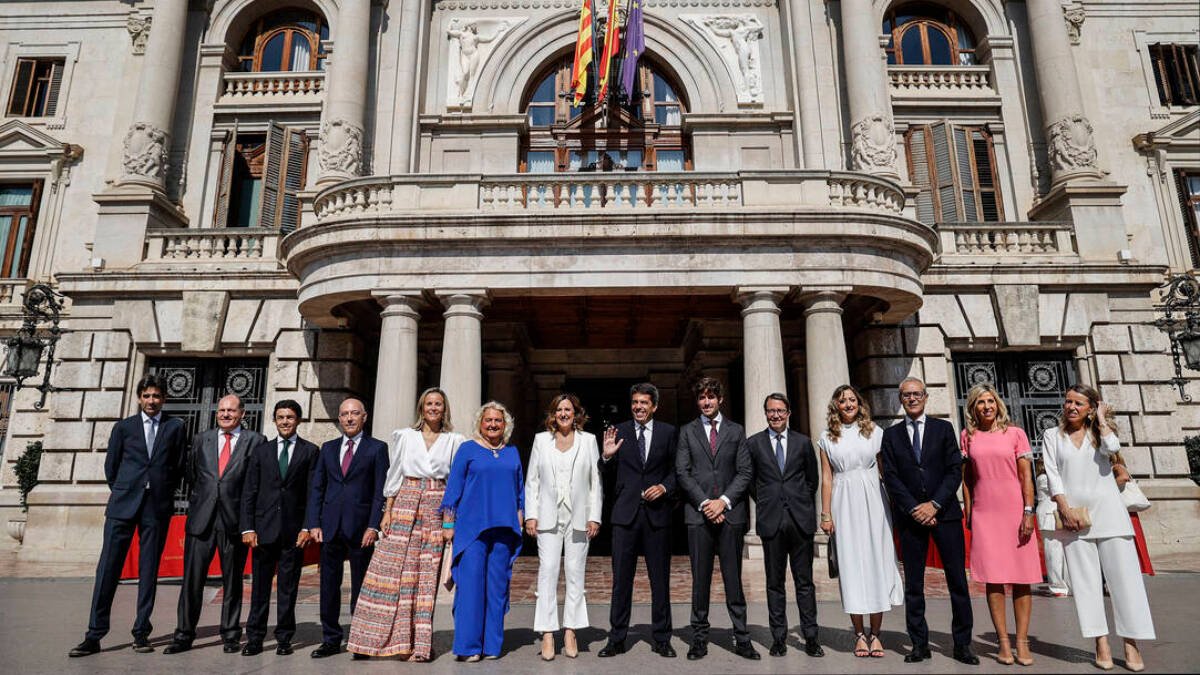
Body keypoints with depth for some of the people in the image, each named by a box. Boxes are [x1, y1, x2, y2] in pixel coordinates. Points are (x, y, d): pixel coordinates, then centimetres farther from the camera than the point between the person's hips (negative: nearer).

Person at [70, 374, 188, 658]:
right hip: (123, 506, 1)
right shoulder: (123, 427, 8)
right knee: (108, 568, -1)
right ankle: (94, 635, 6)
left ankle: (141, 633, 11)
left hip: (157, 507, -1)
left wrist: (163, 494, 5)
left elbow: (179, 467, 6)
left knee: (149, 570, 4)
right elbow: (111, 467, 12)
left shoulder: (175, 427, 5)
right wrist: (123, 494, 10)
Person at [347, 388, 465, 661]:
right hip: (406, 504, 0)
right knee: (394, 569, -5)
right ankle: (394, 638, 6)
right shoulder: (405, 436, 9)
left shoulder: (454, 440, 8)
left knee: (426, 575, 2)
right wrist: (387, 511, 0)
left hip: (437, 508, 0)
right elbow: (394, 475, 8)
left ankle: (419, 643, 9)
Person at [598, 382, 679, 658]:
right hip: (625, 512, 0)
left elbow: (675, 470, 9)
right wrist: (606, 456, -13)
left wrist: (665, 487, -9)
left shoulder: (668, 432, 4)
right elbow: (608, 473, 7)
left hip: (657, 512, 0)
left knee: (660, 578, 9)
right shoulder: (619, 431, 4)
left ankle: (662, 639, 22)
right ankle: (616, 639, 15)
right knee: (621, 578, 4)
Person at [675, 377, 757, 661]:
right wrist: (704, 503, -8)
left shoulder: (736, 431, 11)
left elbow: (745, 472, 4)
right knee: (700, 579, 3)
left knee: (733, 577, 3)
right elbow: (682, 473, 3)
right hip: (698, 513, 0)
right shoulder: (687, 432, 10)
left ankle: (741, 639, 12)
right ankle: (699, 639, 12)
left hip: (730, 512, 0)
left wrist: (724, 501, -8)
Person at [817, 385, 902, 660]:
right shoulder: (827, 437, 7)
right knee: (851, 565, 2)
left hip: (873, 502, 0)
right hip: (844, 504, 0)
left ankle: (875, 633, 10)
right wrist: (826, 514, 0)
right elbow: (826, 478, 5)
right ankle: (859, 634, 11)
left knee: (877, 562, 1)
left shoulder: (874, 431, 6)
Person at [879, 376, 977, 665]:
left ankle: (962, 644, 13)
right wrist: (914, 509, -9)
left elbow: (955, 470, 0)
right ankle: (919, 644, 12)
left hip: (945, 512, 0)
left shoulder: (943, 428, 7)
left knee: (957, 580, 2)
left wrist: (934, 504, -10)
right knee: (913, 584, 4)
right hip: (910, 516, 0)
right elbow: (891, 477, 1)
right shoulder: (891, 435, 7)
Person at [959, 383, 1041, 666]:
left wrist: (1028, 512, -6)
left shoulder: (1015, 433, 3)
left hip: (1015, 512, -1)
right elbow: (967, 477, 9)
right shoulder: (968, 436, 7)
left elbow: (1026, 476, 0)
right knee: (993, 579, 2)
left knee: (1021, 579, 2)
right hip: (984, 515, 1)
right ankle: (1003, 642, 9)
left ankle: (1022, 642, 10)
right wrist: (968, 512, 5)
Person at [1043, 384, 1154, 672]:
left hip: (1107, 511, 0)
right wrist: (1065, 508, -9)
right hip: (1073, 514, 0)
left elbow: (1112, 448, -13)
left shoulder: (1100, 432, 11)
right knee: (1085, 579, 0)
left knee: (1123, 575, -2)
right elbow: (1053, 475, 1)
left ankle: (1131, 644, 4)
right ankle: (1102, 644, 4)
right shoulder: (1052, 436, 9)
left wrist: (1101, 419, -1)